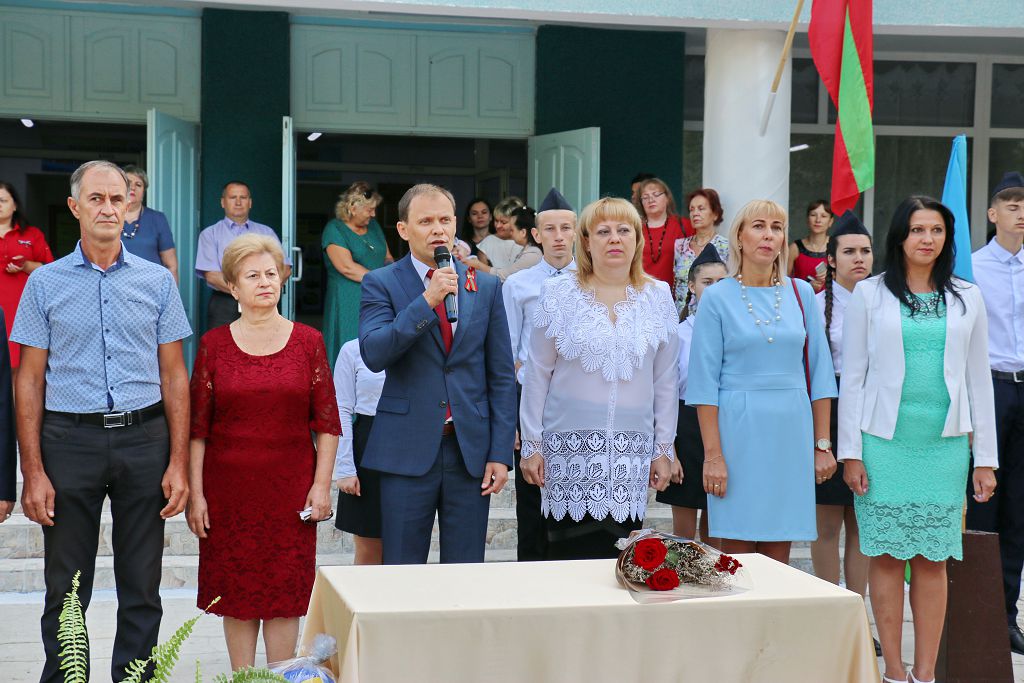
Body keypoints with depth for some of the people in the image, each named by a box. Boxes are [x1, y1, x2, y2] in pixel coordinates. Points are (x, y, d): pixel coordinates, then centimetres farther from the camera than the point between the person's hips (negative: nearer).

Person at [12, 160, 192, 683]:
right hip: (69, 440, -1)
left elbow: (174, 374, 6)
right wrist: (32, 472, -5)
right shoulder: (45, 282, 4)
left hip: (144, 438, 1)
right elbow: (30, 380, 3)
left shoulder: (157, 281, 6)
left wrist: (179, 463, -2)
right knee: (65, 590, 6)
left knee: (142, 590, 7)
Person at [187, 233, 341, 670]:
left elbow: (327, 422, 2)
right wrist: (195, 493, -3)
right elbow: (197, 426, 1)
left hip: (290, 487, 0)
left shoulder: (308, 342, 2)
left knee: (285, 591, 4)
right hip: (229, 489, 0)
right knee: (237, 594, 7)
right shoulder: (214, 344, 2)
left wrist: (321, 485, -4)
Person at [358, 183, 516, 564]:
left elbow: (501, 376, 8)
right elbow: (373, 355, -15)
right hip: (408, 450, -2)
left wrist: (501, 453, 1)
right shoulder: (381, 284, 1)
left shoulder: (486, 287, 8)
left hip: (471, 450, 2)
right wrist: (427, 300, -20)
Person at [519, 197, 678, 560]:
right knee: (570, 554, -2)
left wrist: (664, 448, 8)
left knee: (621, 555, -1)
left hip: (632, 449, 2)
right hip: (569, 446, -1)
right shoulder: (558, 293, 2)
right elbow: (538, 373, 4)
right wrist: (531, 445, 1)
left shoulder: (658, 296, 7)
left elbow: (665, 379, 10)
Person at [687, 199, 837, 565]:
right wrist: (712, 454, -9)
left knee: (779, 555, 7)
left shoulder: (801, 293, 8)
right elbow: (705, 382, -4)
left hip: (791, 431, 3)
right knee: (737, 551, 0)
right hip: (738, 429, -3)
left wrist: (822, 444, 5)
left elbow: (818, 373, 10)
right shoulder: (717, 297, -1)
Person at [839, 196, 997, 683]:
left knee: (932, 560, 4)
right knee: (887, 557, 2)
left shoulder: (966, 298, 9)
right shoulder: (870, 294, 2)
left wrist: (985, 458, 6)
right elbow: (852, 376, 2)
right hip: (885, 443, -2)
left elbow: (978, 378, 10)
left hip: (944, 444, 2)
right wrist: (850, 452, -4)